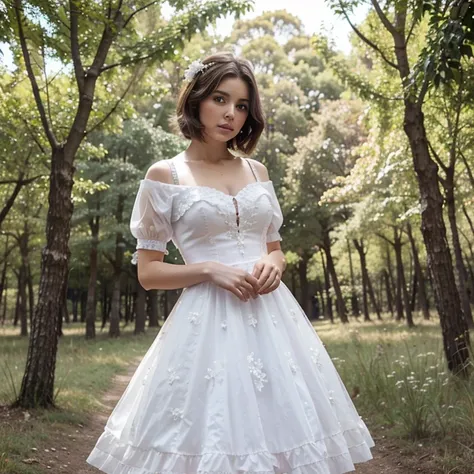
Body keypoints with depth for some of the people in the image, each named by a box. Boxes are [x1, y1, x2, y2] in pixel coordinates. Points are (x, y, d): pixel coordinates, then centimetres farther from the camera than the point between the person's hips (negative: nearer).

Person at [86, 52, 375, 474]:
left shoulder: (257, 171, 12)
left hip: (272, 319, 4)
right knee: (211, 440, 1)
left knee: (283, 425, 9)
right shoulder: (164, 176, -1)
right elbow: (149, 273, -1)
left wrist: (274, 265, -5)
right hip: (207, 323, -4)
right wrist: (210, 270, -16)